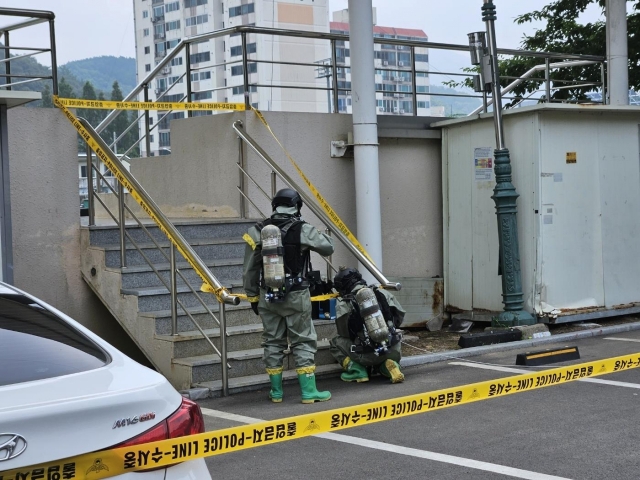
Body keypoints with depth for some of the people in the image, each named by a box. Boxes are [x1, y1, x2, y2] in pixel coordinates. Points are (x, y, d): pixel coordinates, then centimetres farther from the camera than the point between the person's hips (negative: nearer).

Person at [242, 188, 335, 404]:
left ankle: (276, 391, 20)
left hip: (267, 296, 4)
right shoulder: (302, 230, -9)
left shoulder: (258, 231, 1)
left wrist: (252, 296, 16)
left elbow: (250, 269, 5)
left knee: (273, 342, 13)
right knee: (303, 341, 4)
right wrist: (324, 236, 25)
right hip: (295, 296, -3)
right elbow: (328, 248, 3)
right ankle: (308, 391, 4)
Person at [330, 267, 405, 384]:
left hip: (368, 355, -2)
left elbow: (343, 333, 7)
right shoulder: (382, 293, 6)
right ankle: (388, 365, 6)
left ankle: (357, 370, 1)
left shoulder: (343, 304, -2)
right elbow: (400, 316, 15)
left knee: (335, 343, 18)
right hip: (392, 351, 3)